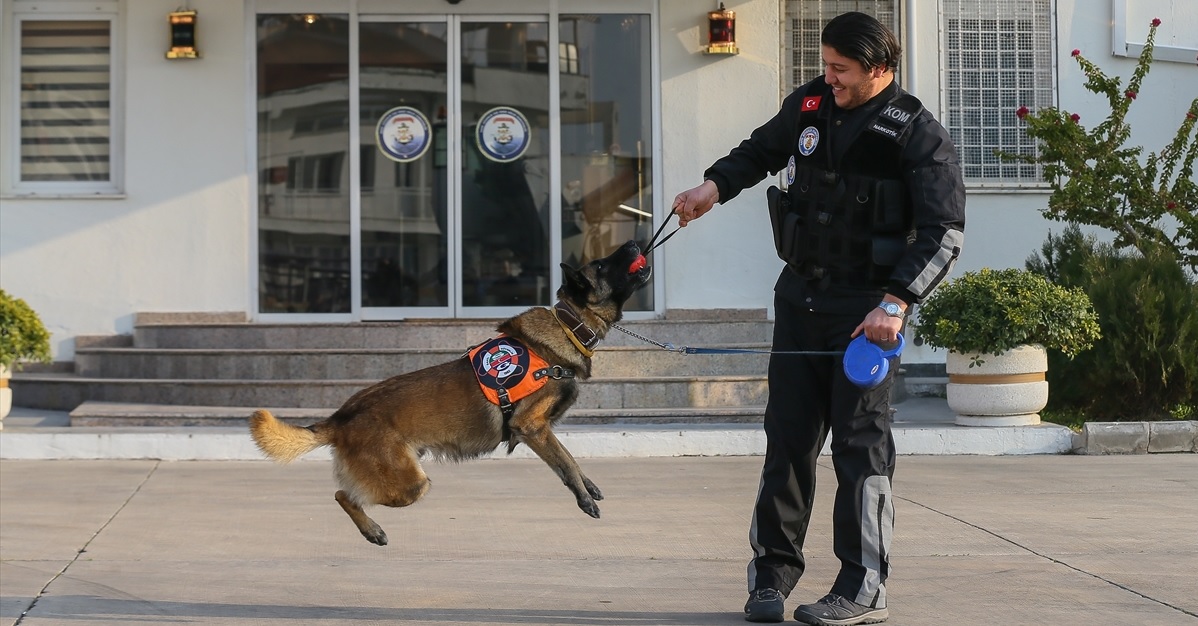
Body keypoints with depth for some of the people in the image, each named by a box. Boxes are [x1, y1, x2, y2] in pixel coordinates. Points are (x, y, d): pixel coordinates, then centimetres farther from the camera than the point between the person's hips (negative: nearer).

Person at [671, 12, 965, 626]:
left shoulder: (918, 134, -10)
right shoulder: (809, 104, 7)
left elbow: (944, 231, -15)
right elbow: (761, 150, 27)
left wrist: (896, 301, -25)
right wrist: (716, 184, 8)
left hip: (866, 309, -5)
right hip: (799, 297, 5)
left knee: (860, 444, -3)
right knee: (787, 435, 6)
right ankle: (772, 574, 14)